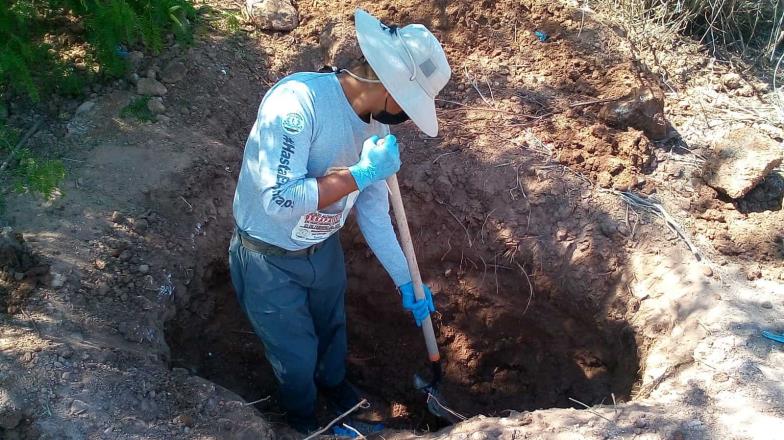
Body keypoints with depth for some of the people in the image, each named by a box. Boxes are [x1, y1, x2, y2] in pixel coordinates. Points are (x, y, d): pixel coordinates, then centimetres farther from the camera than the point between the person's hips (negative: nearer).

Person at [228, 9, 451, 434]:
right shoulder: (298, 99, -33)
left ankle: (333, 382, 62)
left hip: (324, 250, 6)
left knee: (332, 327, 29)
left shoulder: (377, 125, -9)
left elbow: (374, 211, 0)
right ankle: (302, 418, 50)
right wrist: (362, 173, -34)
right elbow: (278, 201, -38)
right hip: (268, 261, -6)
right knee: (296, 353, 17)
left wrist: (405, 282, 5)